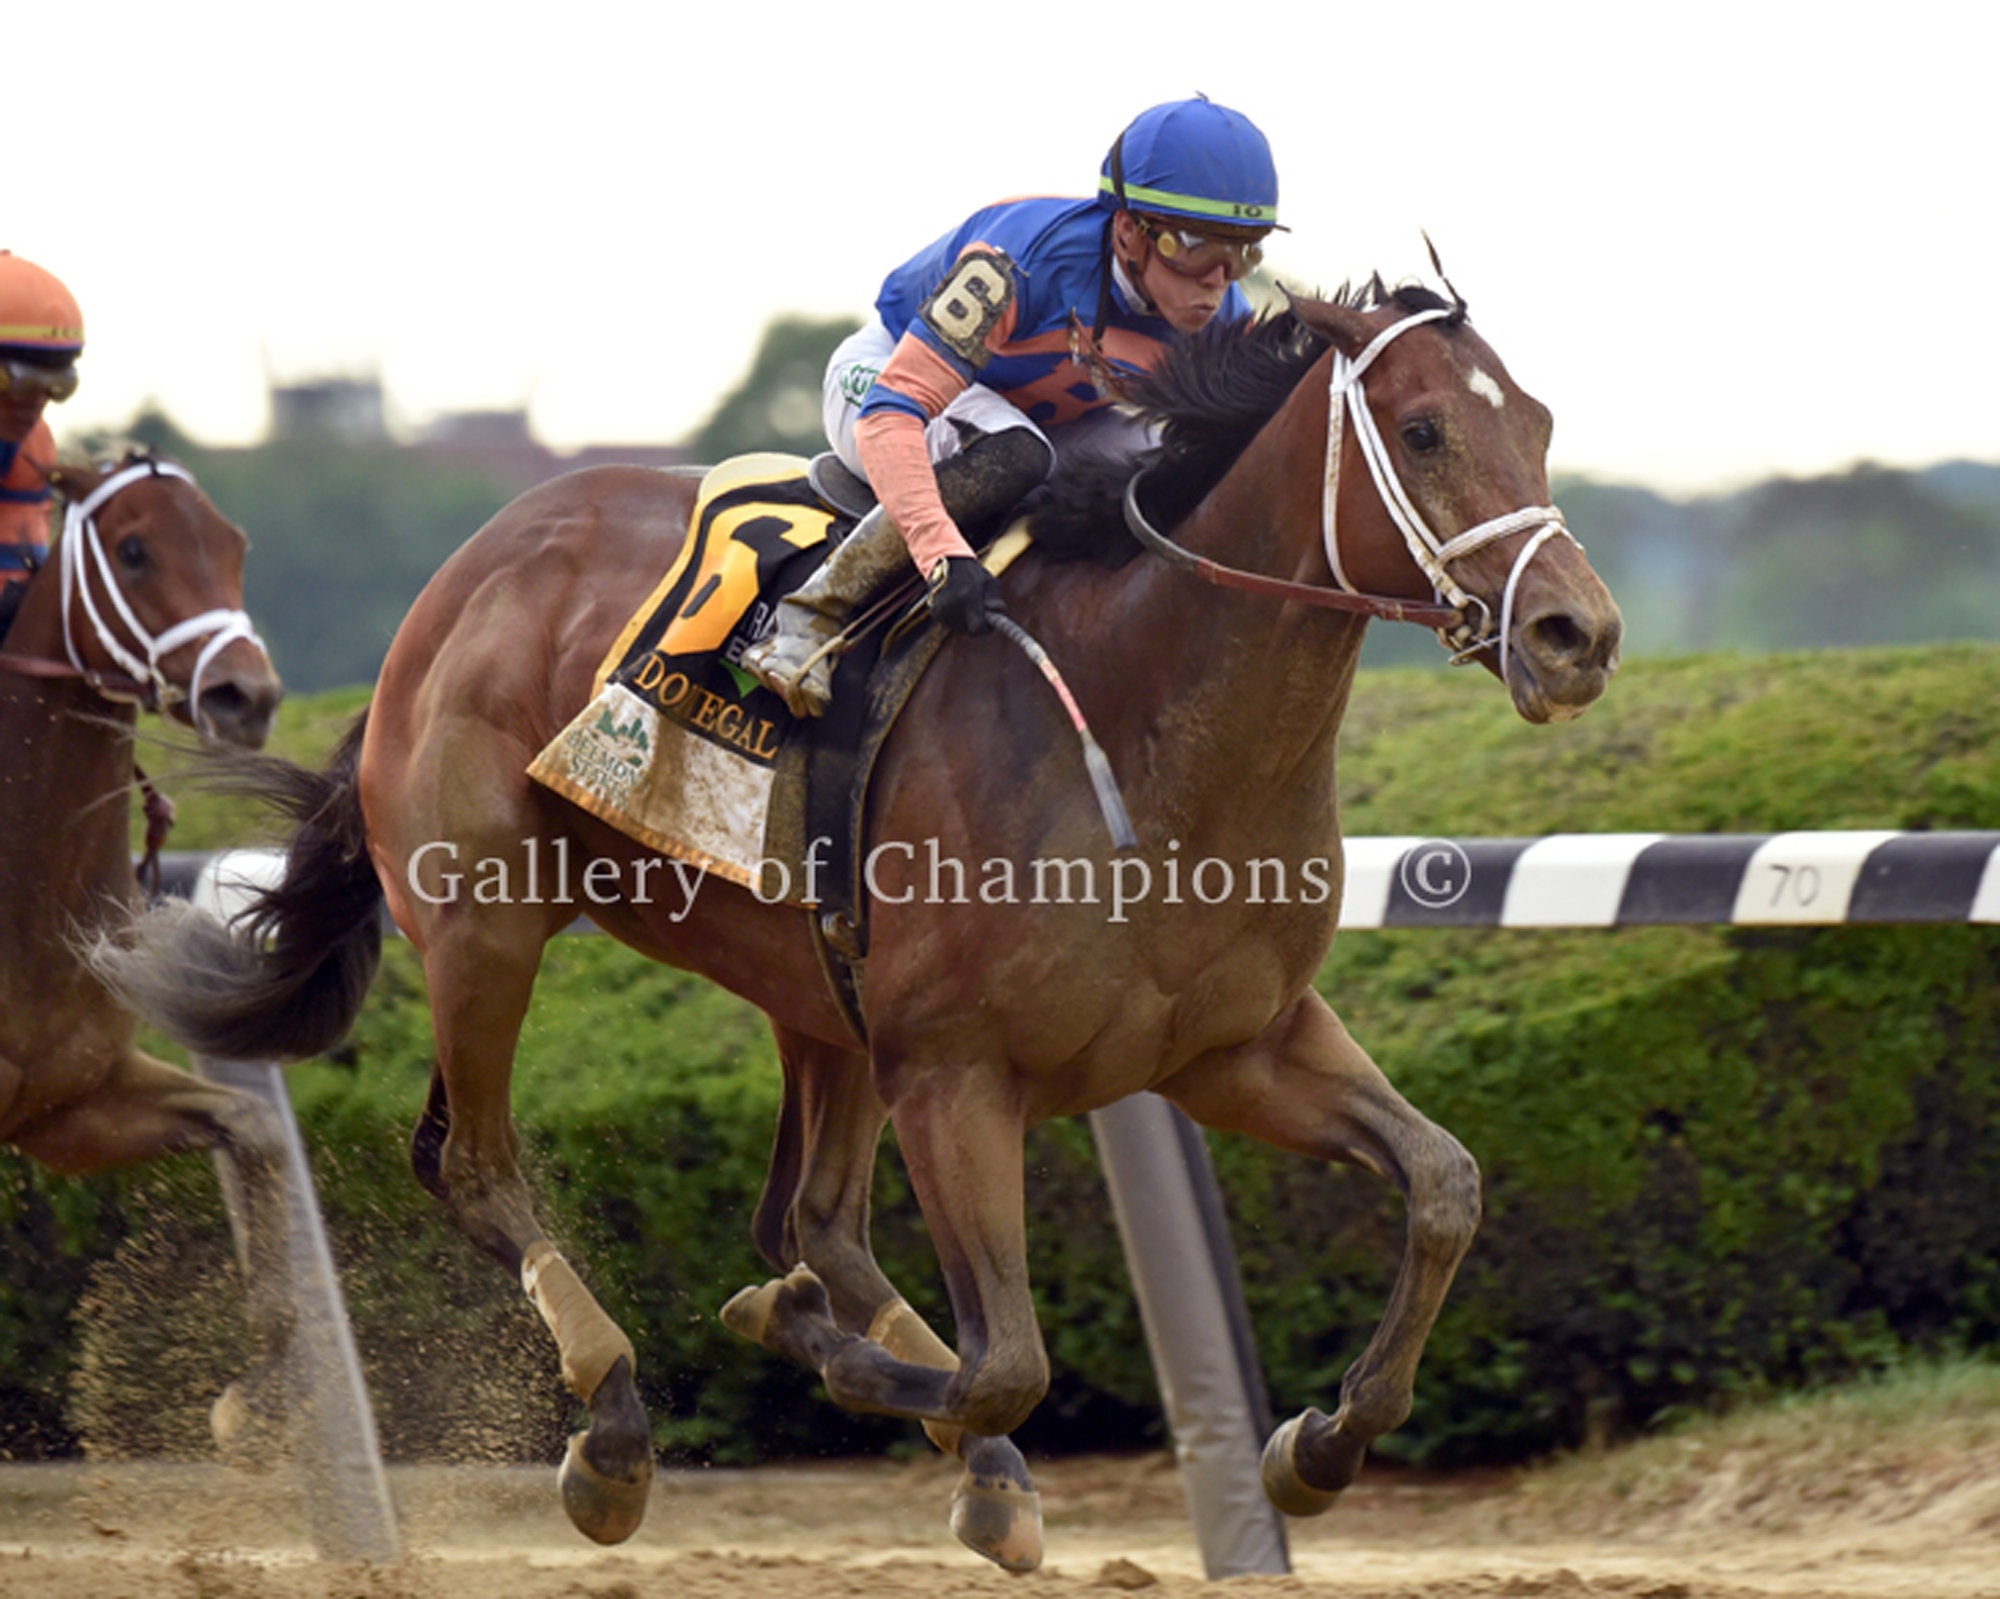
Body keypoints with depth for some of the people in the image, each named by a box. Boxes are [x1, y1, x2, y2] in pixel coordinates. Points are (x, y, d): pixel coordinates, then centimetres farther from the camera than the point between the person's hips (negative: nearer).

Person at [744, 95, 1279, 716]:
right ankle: (812, 616, -30)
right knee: (1010, 455, -38)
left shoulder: (1222, 318, -21)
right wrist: (944, 555, -56)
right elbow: (890, 413, -44)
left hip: (1043, 416, 6)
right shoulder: (1025, 261, -39)